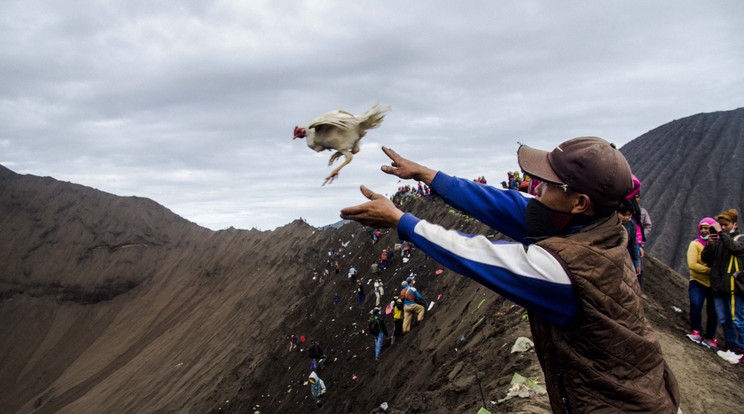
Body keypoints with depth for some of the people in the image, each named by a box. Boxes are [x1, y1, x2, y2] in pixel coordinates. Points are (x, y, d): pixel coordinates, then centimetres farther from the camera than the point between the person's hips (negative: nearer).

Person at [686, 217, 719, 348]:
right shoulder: (695, 244, -3)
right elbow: (692, 264, -14)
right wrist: (711, 270, -20)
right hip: (698, 282, -2)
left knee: (713, 312, 7)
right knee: (696, 304, -23)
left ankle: (710, 338, 26)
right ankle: (697, 333, -5)